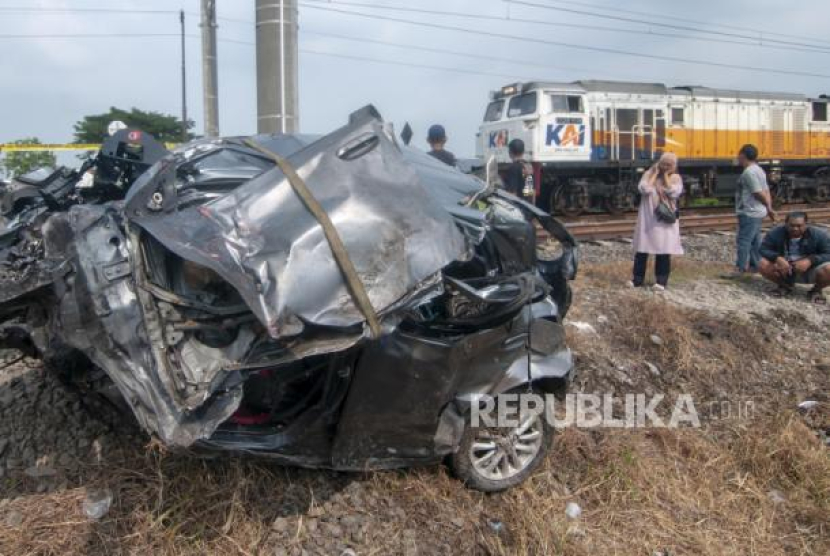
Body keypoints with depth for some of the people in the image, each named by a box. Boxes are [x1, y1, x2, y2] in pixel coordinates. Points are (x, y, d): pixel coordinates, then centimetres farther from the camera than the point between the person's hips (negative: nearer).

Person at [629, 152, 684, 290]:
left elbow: (673, 192, -15)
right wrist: (655, 173, -5)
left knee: (664, 251, 0)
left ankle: (661, 281, 8)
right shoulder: (649, 174, 5)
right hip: (647, 219, 1)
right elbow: (644, 189, -13)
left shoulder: (675, 178, 4)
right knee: (641, 249, 2)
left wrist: (666, 175, -7)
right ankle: (637, 279, 10)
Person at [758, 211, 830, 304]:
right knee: (763, 264, -25)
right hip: (785, 270, 2)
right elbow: (763, 249, -11)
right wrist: (778, 258, -32)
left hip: (810, 271, -1)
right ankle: (785, 285, 7)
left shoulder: (819, 235, -15)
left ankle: (816, 290, 5)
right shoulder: (775, 233, -13)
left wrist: (810, 261, -34)